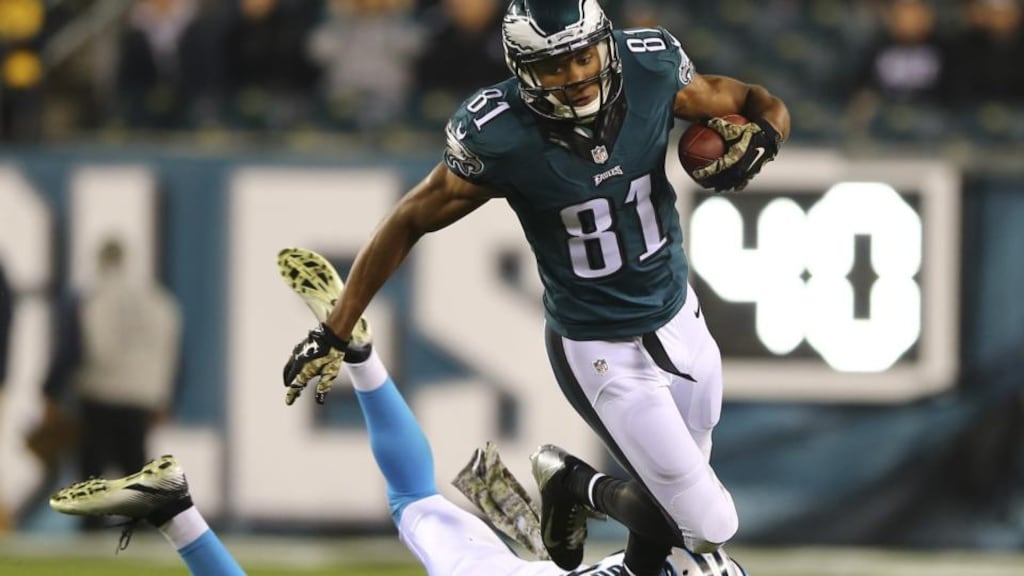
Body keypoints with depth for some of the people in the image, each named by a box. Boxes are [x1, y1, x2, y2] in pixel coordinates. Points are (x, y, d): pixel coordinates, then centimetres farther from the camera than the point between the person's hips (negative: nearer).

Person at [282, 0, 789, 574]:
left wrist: (760, 139, -26)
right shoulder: (501, 139, -26)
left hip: (679, 318, 5)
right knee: (710, 525, -4)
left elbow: (758, 104, -2)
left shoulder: (652, 72, -17)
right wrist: (335, 334, -12)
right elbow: (410, 222, -14)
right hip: (602, 354, -5)